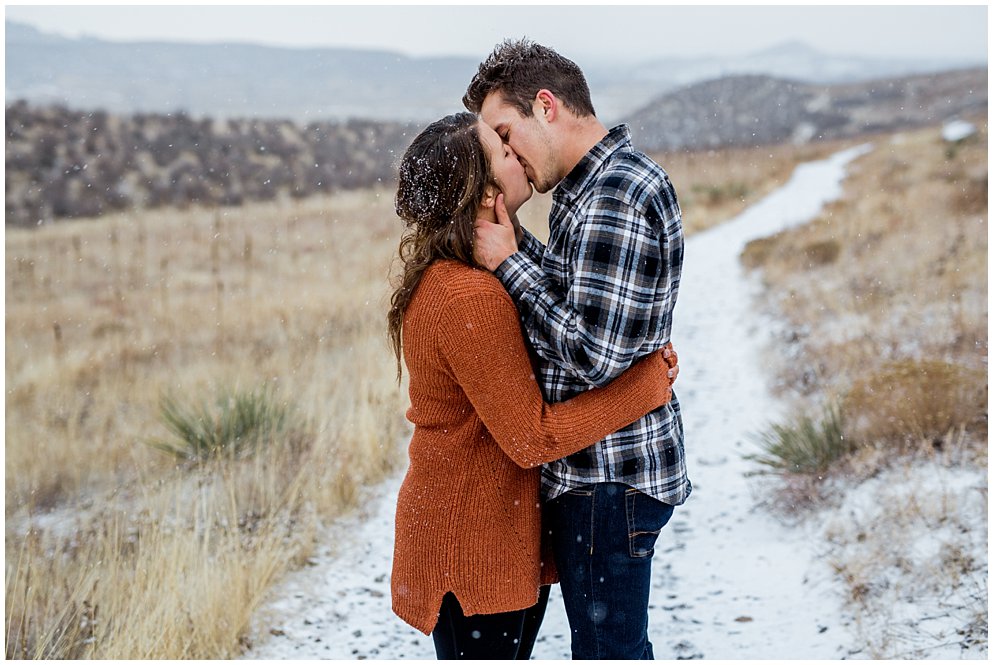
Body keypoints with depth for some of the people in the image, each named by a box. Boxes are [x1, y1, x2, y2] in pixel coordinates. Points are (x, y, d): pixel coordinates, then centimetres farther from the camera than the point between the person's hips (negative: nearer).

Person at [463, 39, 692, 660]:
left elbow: (593, 354, -26)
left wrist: (509, 262, -18)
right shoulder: (593, 185, 12)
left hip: (609, 477, -10)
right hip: (602, 468, 10)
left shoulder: (615, 199, -22)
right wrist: (513, 237, 2)